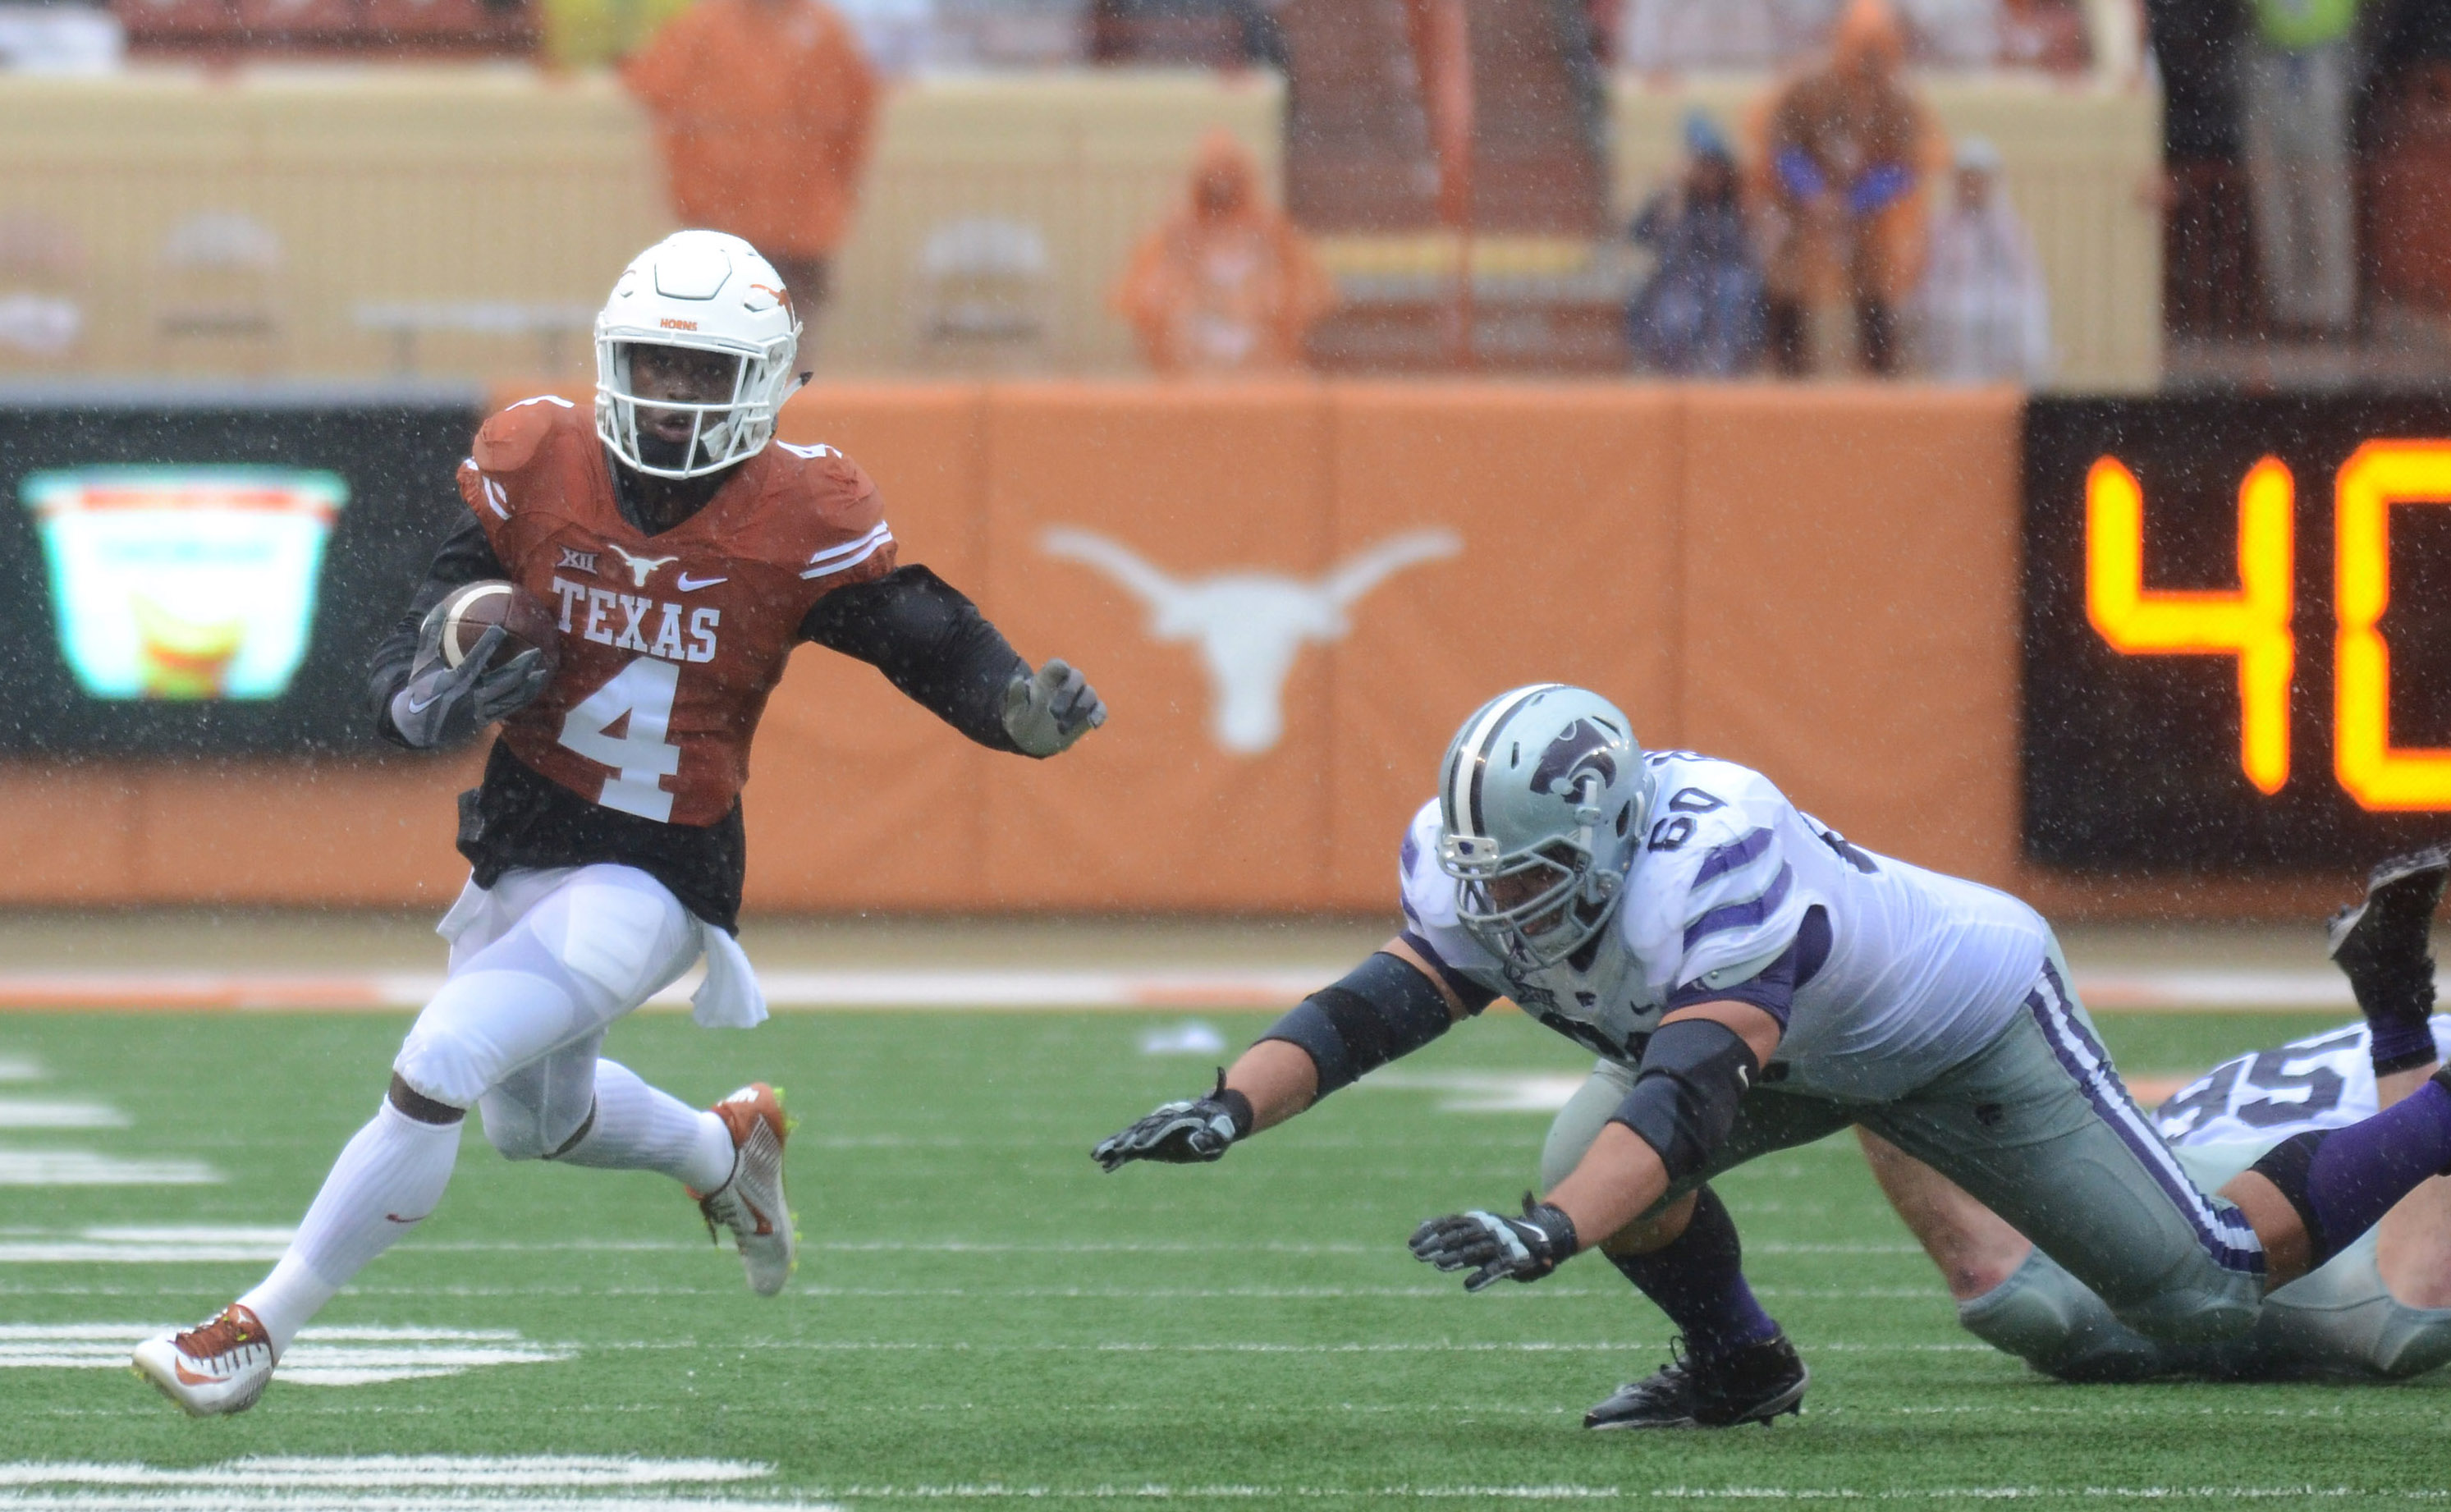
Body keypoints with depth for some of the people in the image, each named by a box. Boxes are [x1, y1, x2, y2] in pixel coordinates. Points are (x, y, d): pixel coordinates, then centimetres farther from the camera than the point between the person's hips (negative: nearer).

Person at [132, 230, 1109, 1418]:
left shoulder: (800, 520, -12)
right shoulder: (535, 472, -5)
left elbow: (926, 639, -7)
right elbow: (414, 657, -2)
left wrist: (1024, 708, -27)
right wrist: (431, 702, -25)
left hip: (659, 877, -5)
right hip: (520, 851, 5)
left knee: (440, 1065, -19)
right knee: (532, 1117, 27)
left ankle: (263, 1328, -7)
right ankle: (727, 1150, 59)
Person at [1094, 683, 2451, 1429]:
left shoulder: (1715, 867, -45)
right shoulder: (1489, 880, -21)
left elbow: (1691, 1098, -54)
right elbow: (1373, 1007, -20)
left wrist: (1549, 1235, -67)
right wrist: (1232, 1108, -37)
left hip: (1970, 1020, -7)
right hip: (1813, 1051, 7)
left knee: (2202, 1290, -6)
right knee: (1594, 1163, -17)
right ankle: (1740, 1367, 11)